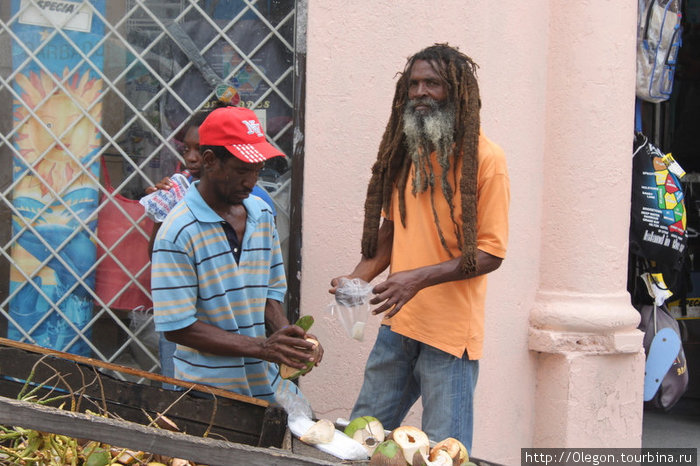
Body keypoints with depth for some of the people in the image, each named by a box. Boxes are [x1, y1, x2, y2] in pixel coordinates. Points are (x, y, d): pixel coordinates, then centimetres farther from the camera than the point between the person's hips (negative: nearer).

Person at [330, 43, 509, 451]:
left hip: (450, 332, -6)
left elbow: (490, 253, -12)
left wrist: (420, 277, -23)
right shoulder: (406, 151, 10)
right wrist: (357, 278, 2)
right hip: (398, 323, 6)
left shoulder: (485, 158, -10)